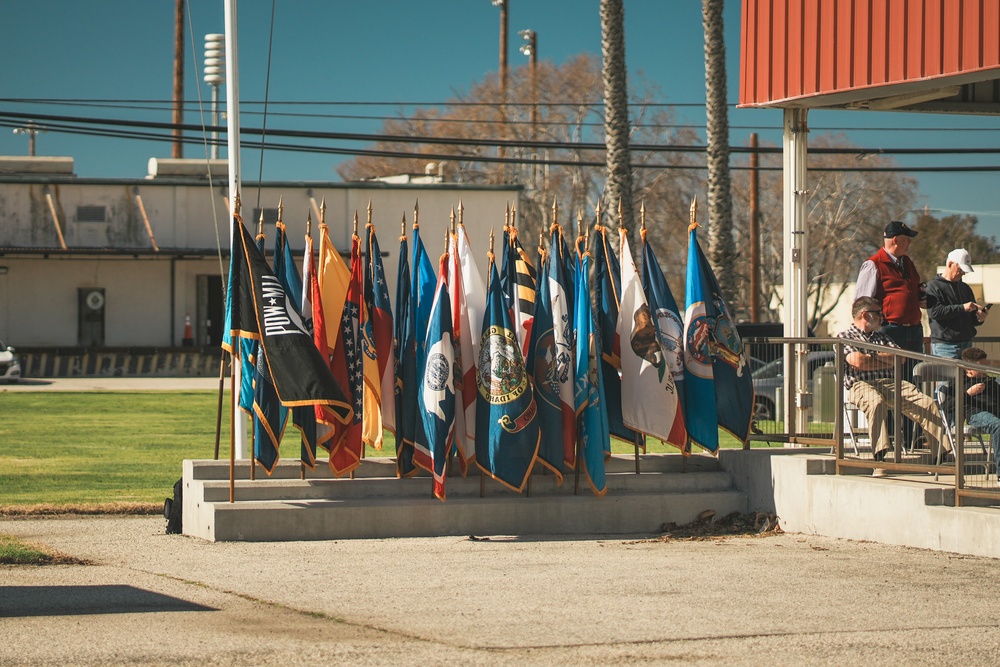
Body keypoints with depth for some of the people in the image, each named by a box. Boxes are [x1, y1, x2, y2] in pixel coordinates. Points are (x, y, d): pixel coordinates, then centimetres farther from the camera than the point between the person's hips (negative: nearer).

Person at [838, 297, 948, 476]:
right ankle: (879, 457, -52)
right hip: (861, 384, -6)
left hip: (890, 383, 6)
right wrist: (887, 362, 4)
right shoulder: (844, 337, 9)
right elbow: (857, 361, -9)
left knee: (927, 403, -18)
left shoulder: (881, 337, 31)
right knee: (876, 402, -42)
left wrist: (875, 356, 0)